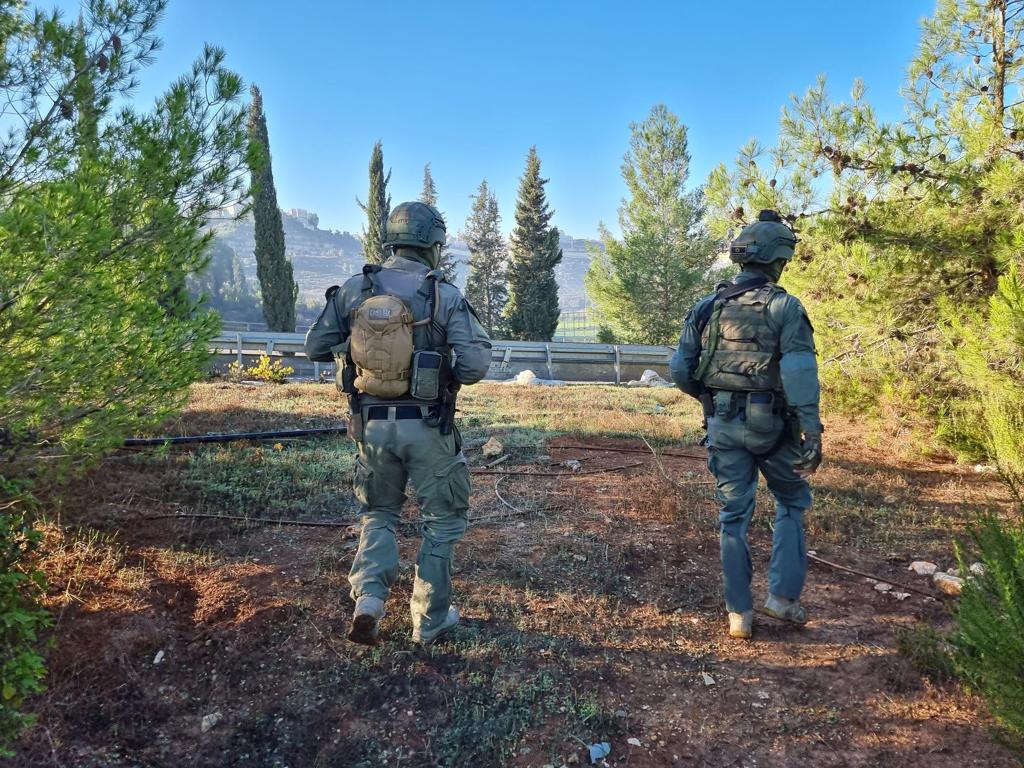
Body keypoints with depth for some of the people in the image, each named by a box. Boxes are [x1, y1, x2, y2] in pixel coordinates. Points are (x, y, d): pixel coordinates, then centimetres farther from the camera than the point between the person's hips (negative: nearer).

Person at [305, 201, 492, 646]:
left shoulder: (354, 290, -1)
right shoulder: (445, 296, -9)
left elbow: (315, 347, 4)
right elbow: (475, 365, -14)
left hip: (372, 424, 3)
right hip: (427, 426, -2)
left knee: (379, 513, 24)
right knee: (441, 520, 16)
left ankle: (369, 598, 5)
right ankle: (430, 620, 23)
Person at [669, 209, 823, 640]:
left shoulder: (708, 307, 4)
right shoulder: (785, 307, -8)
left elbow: (680, 371, 4)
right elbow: (801, 373, -17)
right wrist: (812, 434, -18)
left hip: (723, 424, 3)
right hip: (770, 424, -3)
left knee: (733, 516, 11)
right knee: (792, 503, 20)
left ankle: (740, 614, 16)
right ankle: (783, 596, 17)